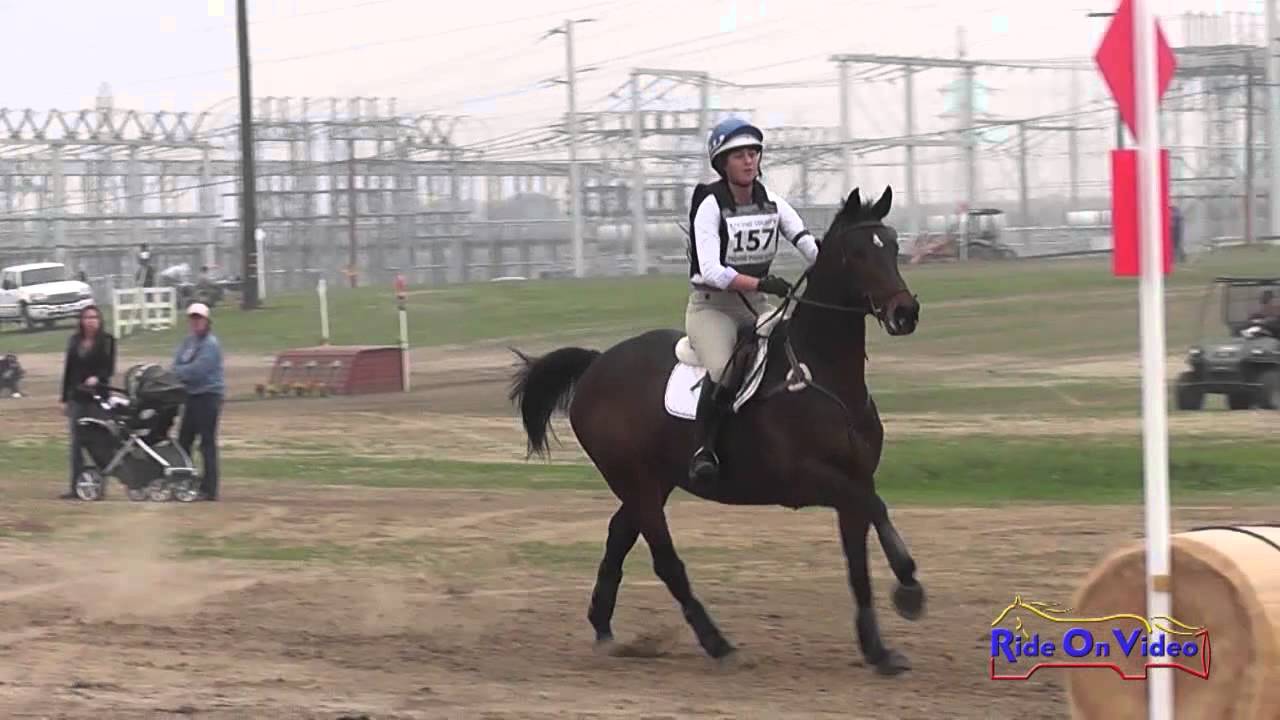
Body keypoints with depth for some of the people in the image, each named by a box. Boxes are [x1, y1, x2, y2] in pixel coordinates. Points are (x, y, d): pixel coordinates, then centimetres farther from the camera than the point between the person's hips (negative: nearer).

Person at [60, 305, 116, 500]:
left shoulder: (107, 341, -2)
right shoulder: (74, 341, 10)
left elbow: (109, 368, -8)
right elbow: (68, 370, 12)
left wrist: (97, 378, -28)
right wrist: (65, 398, 10)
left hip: (98, 396, -4)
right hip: (77, 397, 4)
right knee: (76, 443, 2)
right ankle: (76, 487, 5)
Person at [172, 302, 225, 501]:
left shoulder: (210, 344, -12)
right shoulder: (188, 341, 14)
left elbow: (198, 370, -20)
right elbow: (177, 366, 10)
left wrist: (178, 372, -8)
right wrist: (184, 373, -11)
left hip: (208, 396, -9)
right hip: (192, 395, 9)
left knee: (207, 442, -7)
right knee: (184, 440, 13)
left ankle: (209, 488, -6)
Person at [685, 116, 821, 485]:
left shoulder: (772, 203, 3)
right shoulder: (710, 206, -12)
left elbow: (810, 247, -6)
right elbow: (711, 271, -24)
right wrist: (762, 283, -35)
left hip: (756, 304, 6)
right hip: (711, 305, -6)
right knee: (724, 369, -32)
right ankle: (704, 449, -15)